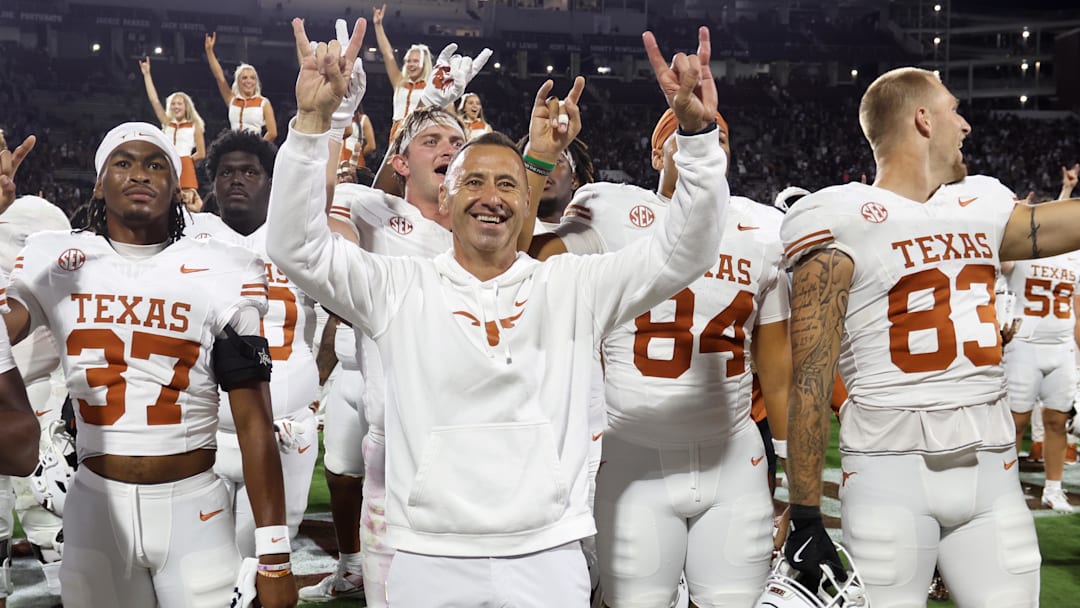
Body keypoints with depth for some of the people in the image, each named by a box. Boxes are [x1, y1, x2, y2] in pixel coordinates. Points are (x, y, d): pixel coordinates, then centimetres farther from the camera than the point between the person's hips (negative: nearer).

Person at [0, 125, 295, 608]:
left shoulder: (220, 275, -5)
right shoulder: (55, 262, 2)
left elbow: (253, 421, -5)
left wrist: (274, 556, -8)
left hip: (192, 505, -1)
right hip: (96, 505, 2)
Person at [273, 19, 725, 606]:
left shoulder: (573, 286, 5)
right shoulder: (401, 288, 3)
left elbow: (684, 252, 0)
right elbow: (297, 246, -4)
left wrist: (696, 132, -13)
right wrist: (312, 121, -14)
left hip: (548, 558, 0)